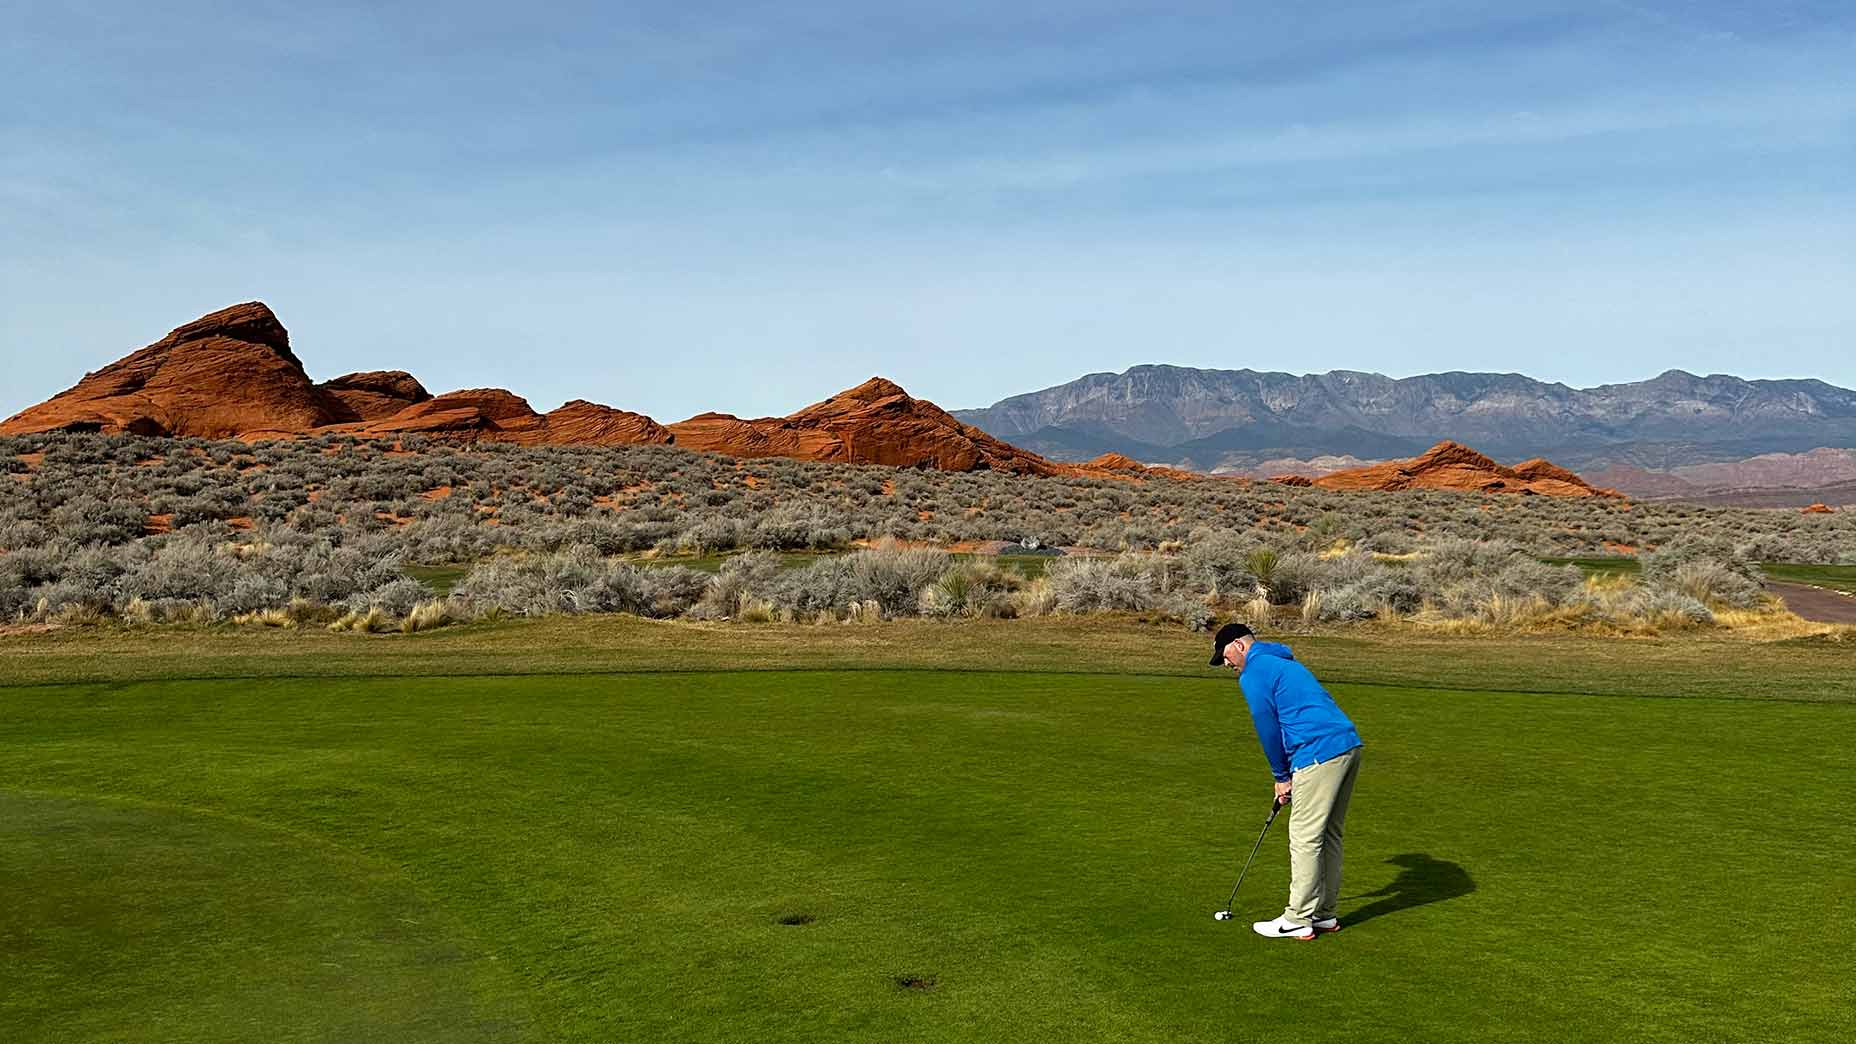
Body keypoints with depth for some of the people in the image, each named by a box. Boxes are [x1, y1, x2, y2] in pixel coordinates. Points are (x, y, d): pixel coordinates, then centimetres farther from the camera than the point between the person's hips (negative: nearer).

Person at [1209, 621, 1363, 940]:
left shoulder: (1253, 674, -4)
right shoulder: (1283, 662, 25)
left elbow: (1268, 729, -4)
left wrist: (1281, 776, 9)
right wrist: (1288, 773, 22)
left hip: (1319, 755, -10)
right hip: (1348, 744, 10)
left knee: (1305, 838, -2)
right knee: (1329, 834, 16)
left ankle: (1298, 920, 3)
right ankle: (1324, 914, 24)